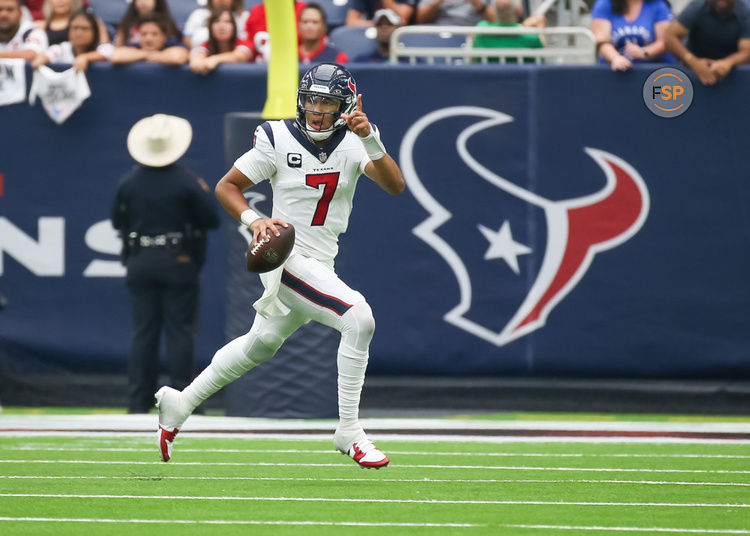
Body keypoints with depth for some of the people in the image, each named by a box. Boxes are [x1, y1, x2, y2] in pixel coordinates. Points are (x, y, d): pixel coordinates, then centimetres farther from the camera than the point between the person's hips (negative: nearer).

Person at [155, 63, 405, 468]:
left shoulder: (354, 143, -1)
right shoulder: (279, 140, -10)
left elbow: (395, 185, -17)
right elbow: (226, 186, -3)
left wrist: (370, 140, -31)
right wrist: (253, 220, -20)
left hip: (320, 263, 6)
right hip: (286, 257, -6)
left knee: (261, 343, 22)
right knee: (358, 319, -23)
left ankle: (180, 405, 38)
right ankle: (348, 432, -15)